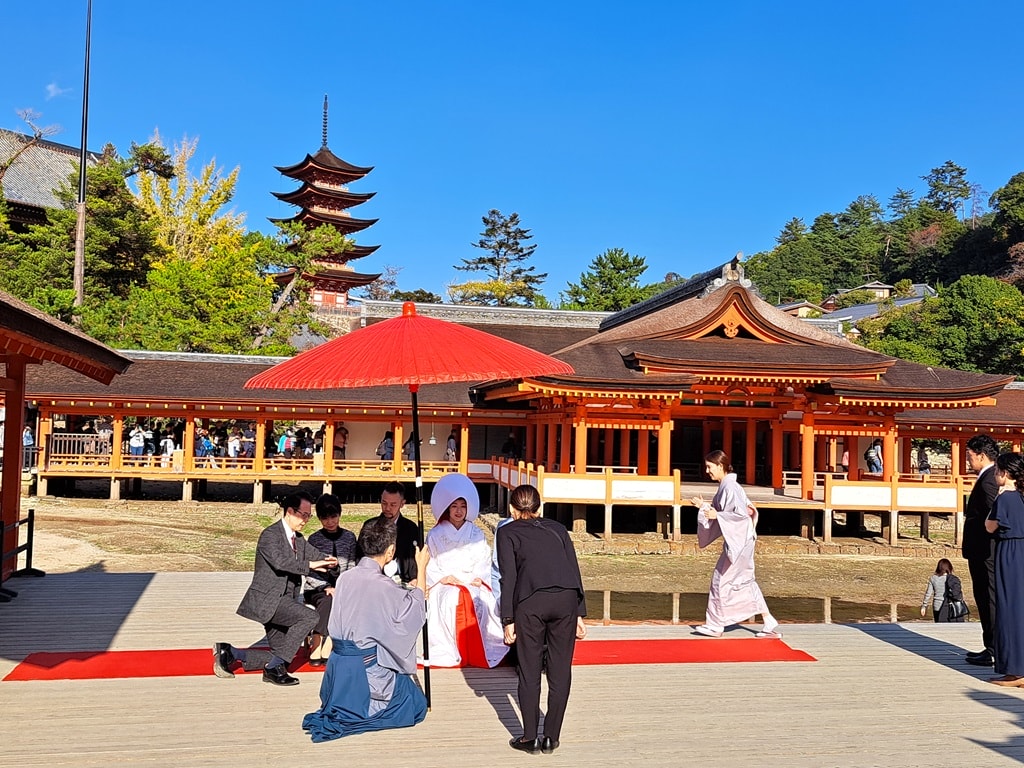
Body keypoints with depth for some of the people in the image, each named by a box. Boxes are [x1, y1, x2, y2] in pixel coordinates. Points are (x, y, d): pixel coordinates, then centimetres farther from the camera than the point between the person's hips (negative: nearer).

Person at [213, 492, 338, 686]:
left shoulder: (299, 540, 15)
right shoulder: (270, 534, -12)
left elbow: (316, 555, 10)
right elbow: (279, 561, -28)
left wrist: (329, 562, -12)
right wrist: (309, 565, -28)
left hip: (283, 601, 9)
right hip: (266, 599, -9)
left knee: (281, 655, 9)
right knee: (309, 617, -27)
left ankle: (230, 653, 16)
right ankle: (274, 667, -16)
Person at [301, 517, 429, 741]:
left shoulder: (345, 578, -2)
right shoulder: (384, 586, -20)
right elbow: (415, 610, -4)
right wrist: (421, 569, 5)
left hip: (338, 667, 7)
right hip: (368, 670, -7)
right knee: (416, 704, 11)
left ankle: (339, 715, 8)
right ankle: (355, 718, -4)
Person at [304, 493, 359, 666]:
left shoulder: (349, 537, 8)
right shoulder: (314, 539, 3)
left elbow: (352, 567, 8)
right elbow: (309, 571, -2)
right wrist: (326, 588, -16)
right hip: (317, 588, -1)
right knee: (327, 601, -34)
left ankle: (326, 650, -28)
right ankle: (316, 649, -29)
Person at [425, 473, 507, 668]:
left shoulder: (477, 535, 14)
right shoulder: (435, 535, 10)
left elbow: (484, 563, 9)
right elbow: (430, 566, 4)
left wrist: (475, 578, -8)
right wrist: (445, 578, -11)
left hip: (473, 585, 1)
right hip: (444, 586, -1)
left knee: (478, 601, -31)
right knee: (450, 601, -34)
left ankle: (478, 653, -23)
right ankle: (450, 652, -28)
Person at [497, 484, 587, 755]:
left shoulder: (507, 532, 15)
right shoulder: (557, 528, 24)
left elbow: (508, 577, 4)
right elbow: (575, 571, 17)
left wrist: (508, 620, 3)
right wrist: (579, 614, 18)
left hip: (530, 602, -3)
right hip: (566, 599, 3)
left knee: (529, 671, 7)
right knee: (560, 671, 10)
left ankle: (530, 738, 12)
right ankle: (551, 737, 16)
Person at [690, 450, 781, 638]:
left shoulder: (729, 487, -17)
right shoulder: (724, 486, 12)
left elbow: (742, 513, -23)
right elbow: (723, 512, 20)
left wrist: (717, 515, -22)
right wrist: (704, 507, 12)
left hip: (738, 541, -10)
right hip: (736, 541, 10)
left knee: (721, 580, -1)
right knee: (745, 582, 11)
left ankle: (714, 625, 10)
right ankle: (769, 624, 13)